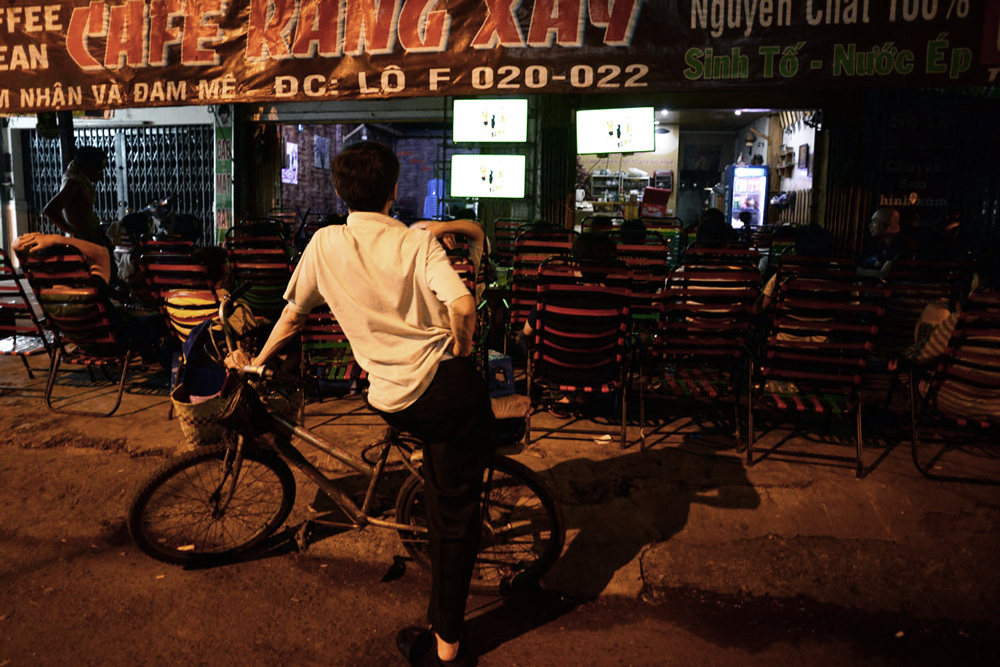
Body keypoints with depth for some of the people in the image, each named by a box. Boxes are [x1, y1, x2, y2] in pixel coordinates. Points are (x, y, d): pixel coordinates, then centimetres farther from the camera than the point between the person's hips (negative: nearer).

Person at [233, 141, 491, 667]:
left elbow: (291, 316, 15)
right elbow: (463, 307, -19)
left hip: (396, 404, 3)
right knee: (456, 512, 11)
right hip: (451, 388, -3)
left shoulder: (325, 244, 5)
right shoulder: (417, 241, -4)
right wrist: (461, 353, 1)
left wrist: (254, 363, 31)